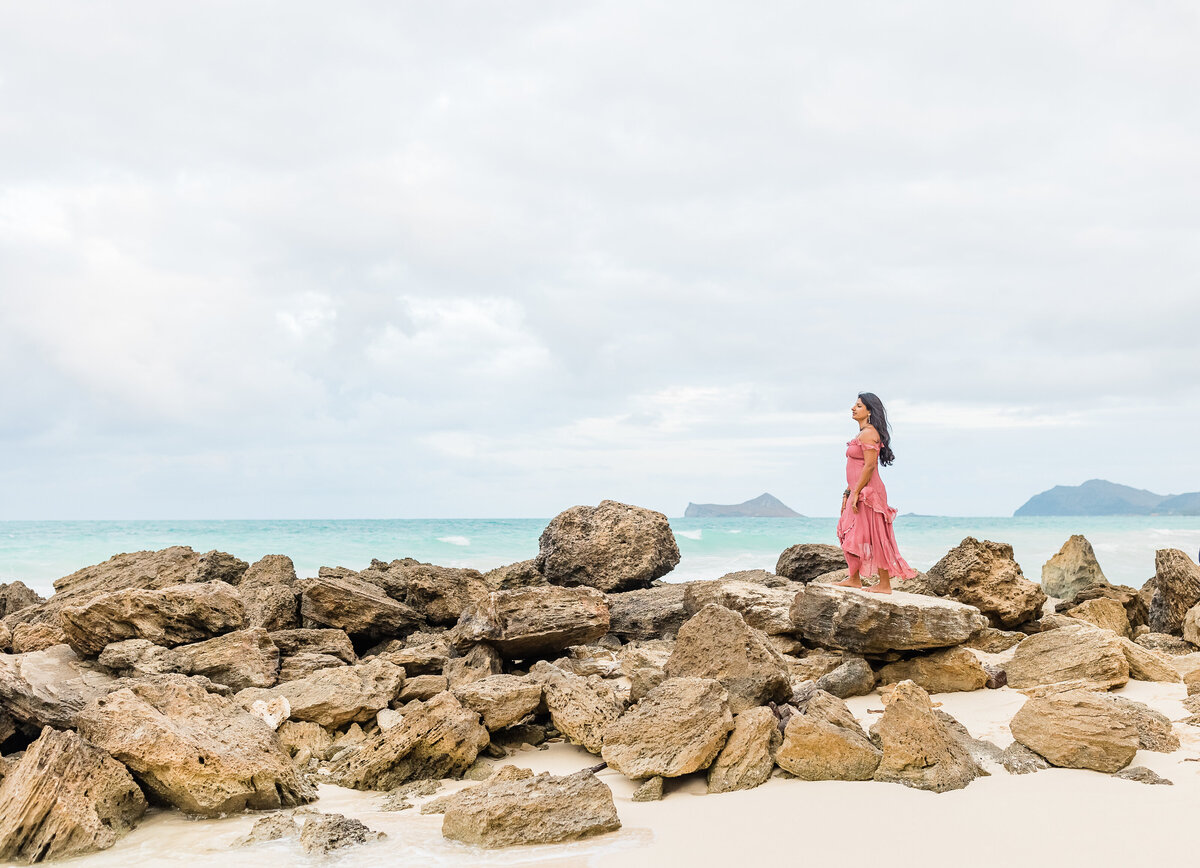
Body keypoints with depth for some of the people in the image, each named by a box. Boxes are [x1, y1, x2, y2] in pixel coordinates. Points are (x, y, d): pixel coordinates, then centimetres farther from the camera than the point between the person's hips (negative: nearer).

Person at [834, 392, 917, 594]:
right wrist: (847, 493, 19)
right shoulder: (862, 434, 18)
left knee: (874, 538, -6)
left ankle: (885, 585, -1)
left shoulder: (869, 433, -13)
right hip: (859, 492, 10)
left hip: (867, 492, -10)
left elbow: (869, 466, -20)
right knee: (849, 535, 12)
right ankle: (854, 579, 19)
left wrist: (856, 493, -21)